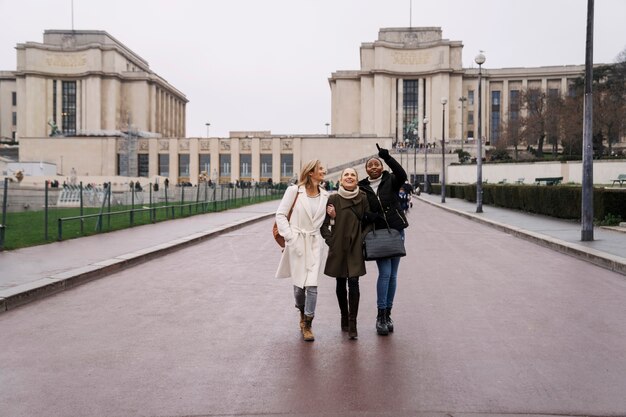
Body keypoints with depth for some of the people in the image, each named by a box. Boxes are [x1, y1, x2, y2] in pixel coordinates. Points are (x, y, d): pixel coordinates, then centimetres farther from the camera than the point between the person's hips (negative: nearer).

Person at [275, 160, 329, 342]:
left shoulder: (325, 195, 7)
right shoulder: (294, 191, -4)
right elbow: (280, 214, -2)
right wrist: (290, 236, -9)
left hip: (315, 243, 2)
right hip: (297, 243, -2)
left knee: (312, 285, -7)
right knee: (298, 284, 6)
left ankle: (307, 325, 6)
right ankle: (302, 313, 37)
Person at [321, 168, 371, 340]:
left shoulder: (363, 198, -1)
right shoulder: (333, 199, -4)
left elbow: (369, 221, 8)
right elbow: (324, 224, 3)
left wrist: (362, 238, -1)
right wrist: (330, 240, -4)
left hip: (355, 247, 0)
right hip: (338, 247, 0)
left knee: (353, 284, -9)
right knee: (341, 284, 10)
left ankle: (352, 324, -2)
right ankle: (344, 318, 28)